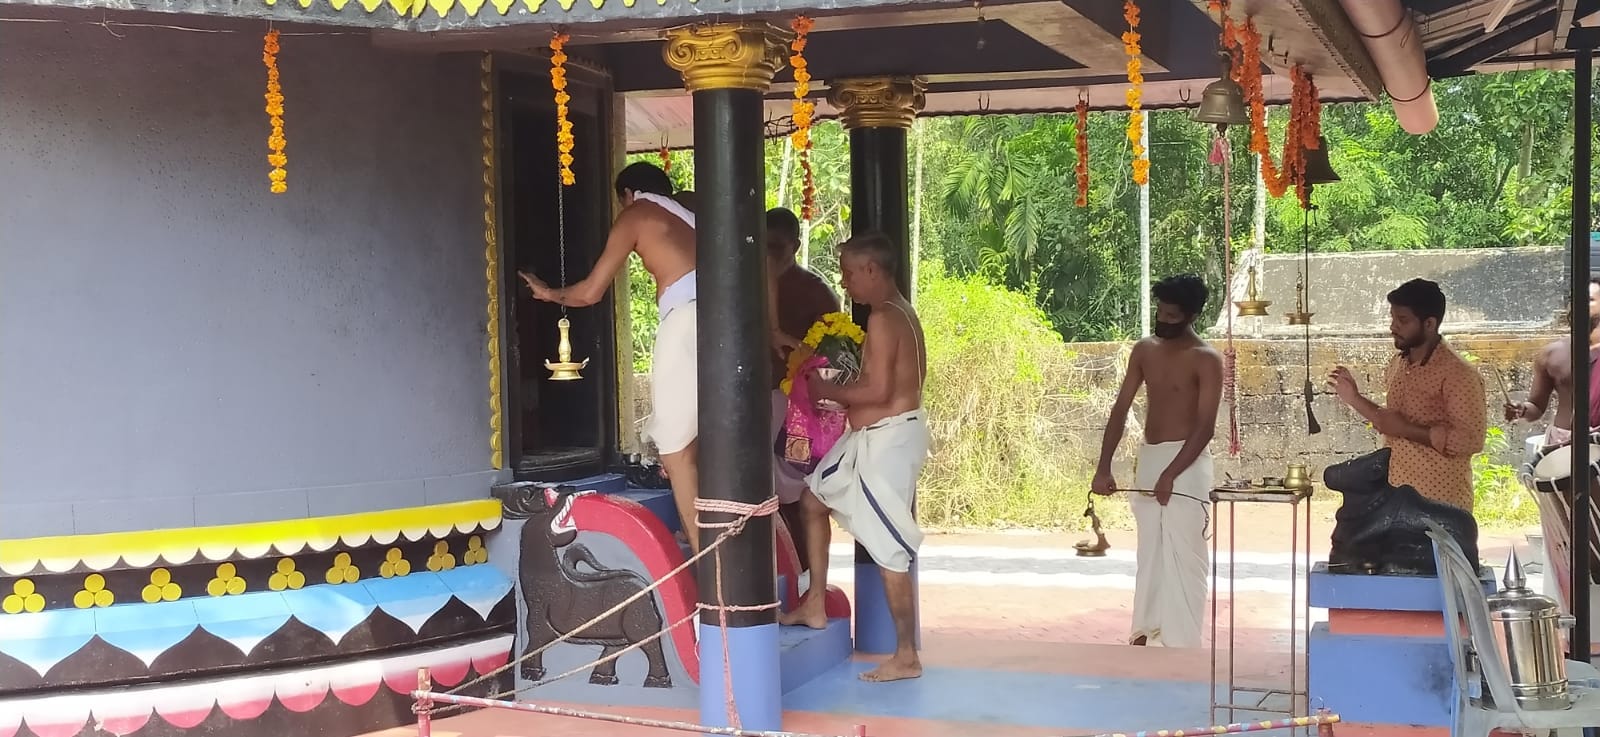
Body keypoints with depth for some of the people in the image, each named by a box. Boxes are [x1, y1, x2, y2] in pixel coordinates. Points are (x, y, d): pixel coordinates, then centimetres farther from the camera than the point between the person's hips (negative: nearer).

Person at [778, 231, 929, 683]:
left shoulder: (883, 319, -18)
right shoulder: (900, 313, 14)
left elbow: (877, 391, -23)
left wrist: (826, 391, -9)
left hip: (887, 438, -11)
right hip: (871, 437, 11)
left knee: (889, 550, -6)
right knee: (814, 499, 21)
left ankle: (906, 657, 0)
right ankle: (815, 606, 27)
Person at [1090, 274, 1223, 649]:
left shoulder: (1206, 360, -11)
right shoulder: (1144, 350, 7)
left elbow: (1206, 426, -17)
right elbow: (1120, 409, 6)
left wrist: (1170, 474, -24)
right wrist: (1104, 467, -2)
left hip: (1186, 463, -6)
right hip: (1148, 457, 6)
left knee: (1183, 553, -7)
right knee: (1150, 549, 13)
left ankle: (1183, 642, -5)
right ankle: (1146, 629, 22)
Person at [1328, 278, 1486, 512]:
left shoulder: (1458, 374, -15)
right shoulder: (1398, 364, 11)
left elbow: (1470, 439, -22)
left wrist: (1405, 429, -21)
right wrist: (1354, 399, 9)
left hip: (1440, 505, -8)